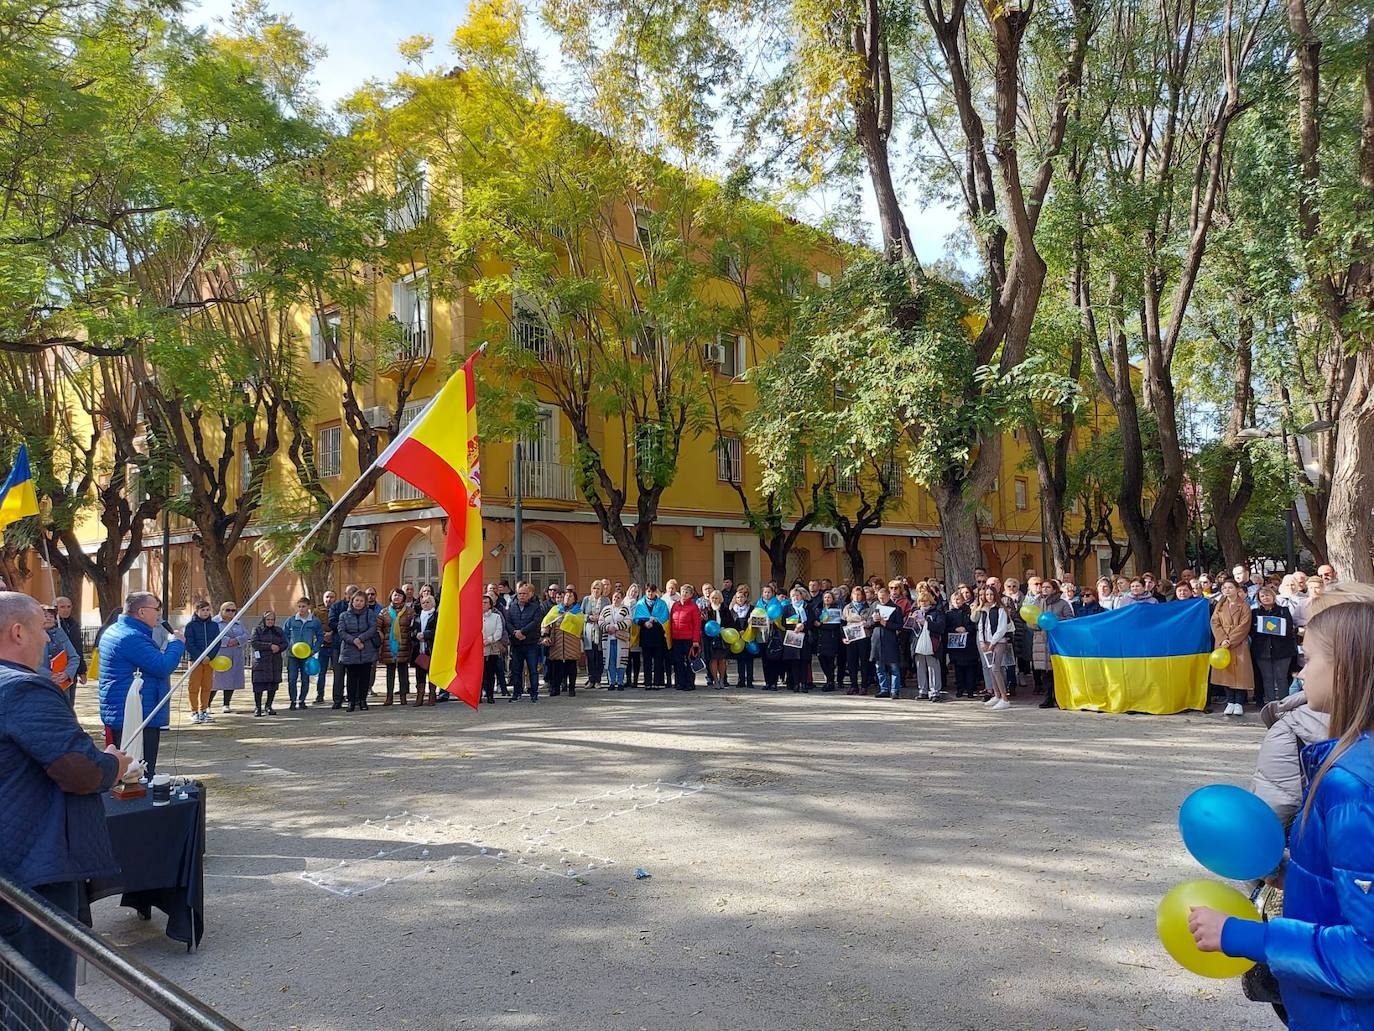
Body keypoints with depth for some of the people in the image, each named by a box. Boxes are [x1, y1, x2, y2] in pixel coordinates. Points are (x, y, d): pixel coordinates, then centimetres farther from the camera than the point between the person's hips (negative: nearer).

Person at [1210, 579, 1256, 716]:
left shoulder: (1244, 606, 1)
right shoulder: (1219, 606, 12)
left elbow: (1244, 626, -8)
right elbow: (1215, 623, 3)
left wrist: (1230, 641, -16)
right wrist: (1222, 639, -12)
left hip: (1239, 644, -3)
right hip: (1222, 644, 3)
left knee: (1240, 672, -4)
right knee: (1226, 672, 3)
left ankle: (1239, 703, 2)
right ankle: (1230, 702, 10)